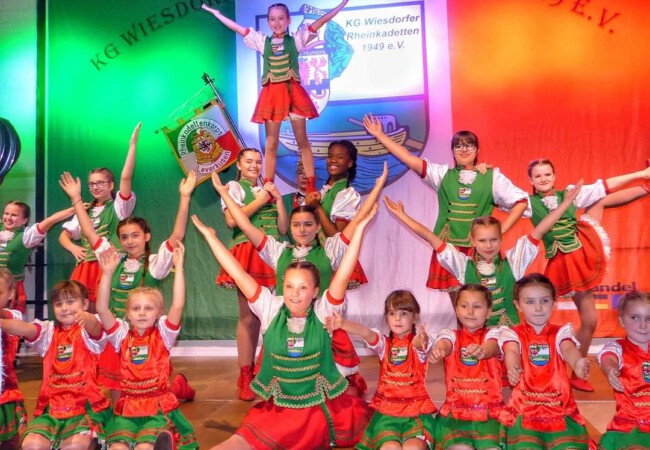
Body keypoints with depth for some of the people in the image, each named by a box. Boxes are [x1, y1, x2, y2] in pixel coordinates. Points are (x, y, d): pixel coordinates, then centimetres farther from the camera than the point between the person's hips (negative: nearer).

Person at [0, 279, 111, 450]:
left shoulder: (88, 331, 0)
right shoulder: (48, 330, 11)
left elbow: (94, 328, -25)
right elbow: (25, 328, -9)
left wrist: (87, 318, -49)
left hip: (85, 406, -3)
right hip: (51, 407, 4)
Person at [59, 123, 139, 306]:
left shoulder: (118, 207, 2)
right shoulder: (85, 211, 18)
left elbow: (126, 177, -13)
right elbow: (64, 236, 23)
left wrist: (133, 144, -18)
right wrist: (73, 248, -1)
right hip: (84, 269, 5)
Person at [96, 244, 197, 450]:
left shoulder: (163, 334, 1)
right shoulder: (122, 335, 5)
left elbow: (178, 306, -14)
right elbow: (102, 309, -8)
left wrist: (178, 267, -17)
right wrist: (107, 273, -17)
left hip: (158, 407, -2)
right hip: (127, 407, 2)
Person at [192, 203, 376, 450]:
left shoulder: (323, 311, -7)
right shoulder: (271, 309, -5)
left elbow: (344, 274, -17)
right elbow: (238, 273, -7)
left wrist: (359, 228, -22)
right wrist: (209, 235, -7)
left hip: (320, 408, 1)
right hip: (276, 408, -1)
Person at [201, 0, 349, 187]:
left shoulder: (296, 39, 6)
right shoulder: (262, 41, 11)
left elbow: (321, 21, 3)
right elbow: (235, 27, 15)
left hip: (293, 92, -1)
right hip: (272, 94, 2)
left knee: (302, 141, 3)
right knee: (271, 144, 5)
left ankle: (311, 187, 8)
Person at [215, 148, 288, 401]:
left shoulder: (267, 190, 21)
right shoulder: (234, 187, 6)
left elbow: (283, 229, 15)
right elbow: (231, 220, -13)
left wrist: (278, 199, 5)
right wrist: (259, 201, -5)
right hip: (248, 254, -5)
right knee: (248, 317, -6)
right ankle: (245, 377, 1)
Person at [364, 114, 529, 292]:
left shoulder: (492, 176, 5)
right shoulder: (443, 174, 9)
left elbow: (521, 201, 6)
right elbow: (409, 159, 3)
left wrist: (500, 230, -2)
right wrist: (380, 135, 0)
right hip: (449, 246, 2)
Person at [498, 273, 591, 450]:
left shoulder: (560, 332, 7)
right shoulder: (512, 333, 2)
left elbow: (568, 350, -14)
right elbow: (512, 352, -19)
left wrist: (577, 363, -38)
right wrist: (513, 368, -43)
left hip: (560, 411, 2)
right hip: (523, 412, -2)